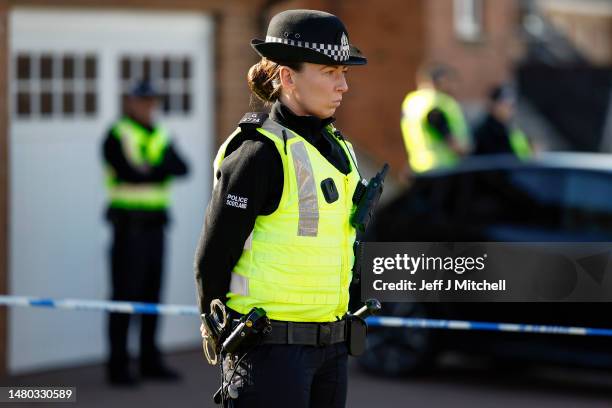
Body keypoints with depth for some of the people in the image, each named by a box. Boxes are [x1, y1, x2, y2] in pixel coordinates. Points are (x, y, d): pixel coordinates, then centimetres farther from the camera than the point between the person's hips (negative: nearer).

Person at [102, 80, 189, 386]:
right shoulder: (117, 136, -5)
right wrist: (161, 170, -6)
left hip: (155, 225, 7)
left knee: (151, 293, 9)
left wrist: (151, 168, -17)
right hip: (129, 225, -7)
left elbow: (181, 168, -1)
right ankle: (118, 366, -3)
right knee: (125, 294, -6)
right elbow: (130, 173, -20)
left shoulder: (160, 137, 15)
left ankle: (150, 361, 16)